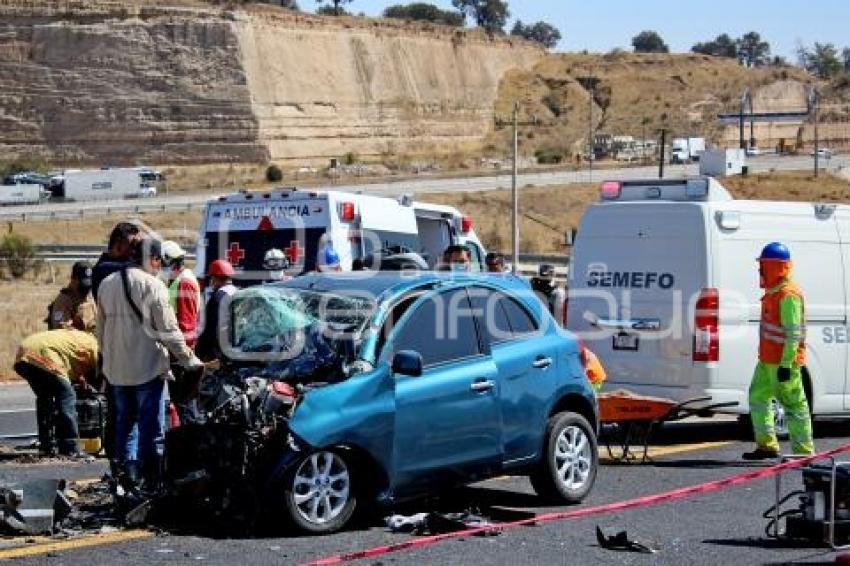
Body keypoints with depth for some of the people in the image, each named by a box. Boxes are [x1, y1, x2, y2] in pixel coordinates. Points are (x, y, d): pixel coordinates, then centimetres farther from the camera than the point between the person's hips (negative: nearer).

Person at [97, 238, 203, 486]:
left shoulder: (107, 284, 10)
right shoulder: (152, 285, -12)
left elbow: (100, 331, 16)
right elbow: (168, 330, -13)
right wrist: (191, 360, -5)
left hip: (116, 370, 7)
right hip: (148, 368, -7)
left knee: (123, 423, 17)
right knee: (151, 428, -2)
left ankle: (125, 474, 20)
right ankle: (151, 481, -3)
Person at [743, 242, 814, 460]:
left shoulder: (788, 295, -18)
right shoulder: (773, 292, 15)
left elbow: (794, 333, -22)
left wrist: (785, 364, -25)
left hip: (784, 362, -11)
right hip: (768, 360, 11)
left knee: (794, 404, -6)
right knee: (758, 397, 14)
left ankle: (804, 451, -1)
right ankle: (767, 446, 19)